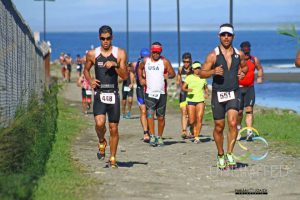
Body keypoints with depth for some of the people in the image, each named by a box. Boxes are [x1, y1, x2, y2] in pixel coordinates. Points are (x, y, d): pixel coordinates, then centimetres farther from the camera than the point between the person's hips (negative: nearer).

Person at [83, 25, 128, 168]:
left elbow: (125, 76, 0)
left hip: (113, 94, 0)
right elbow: (86, 70, 21)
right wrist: (90, 80, 1)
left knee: (113, 128, 3)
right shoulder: (92, 54, 4)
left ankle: (112, 159, 17)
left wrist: (115, 65, -16)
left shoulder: (120, 53, 2)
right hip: (99, 93, 0)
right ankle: (101, 142, 11)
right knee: (99, 123, -21)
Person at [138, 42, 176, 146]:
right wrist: (141, 78, 12)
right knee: (150, 113, -17)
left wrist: (168, 76, -20)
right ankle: (152, 136, -17)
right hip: (149, 93, 0)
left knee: (161, 117, 7)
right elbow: (140, 68, 26)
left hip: (161, 93, 0)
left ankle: (159, 137, 20)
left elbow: (173, 74, 2)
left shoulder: (165, 62, -1)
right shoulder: (146, 61, 5)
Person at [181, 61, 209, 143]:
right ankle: (193, 128, 33)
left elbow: (206, 88, 24)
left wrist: (206, 94, 4)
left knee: (199, 118, -14)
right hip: (191, 100, -1)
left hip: (200, 100, 1)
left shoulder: (203, 78, 9)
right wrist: (187, 90, -20)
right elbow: (183, 87, 1)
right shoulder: (189, 77, 2)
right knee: (191, 121, -2)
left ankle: (197, 137, -9)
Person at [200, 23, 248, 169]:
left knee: (233, 123, -17)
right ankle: (220, 156, 24)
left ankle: (229, 154, -9)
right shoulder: (213, 55, -3)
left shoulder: (239, 54, 6)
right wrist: (213, 71, -22)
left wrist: (242, 72, 4)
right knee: (219, 127, 6)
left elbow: (245, 66, 26)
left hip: (233, 93, 1)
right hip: (218, 94, -1)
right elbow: (202, 73, -3)